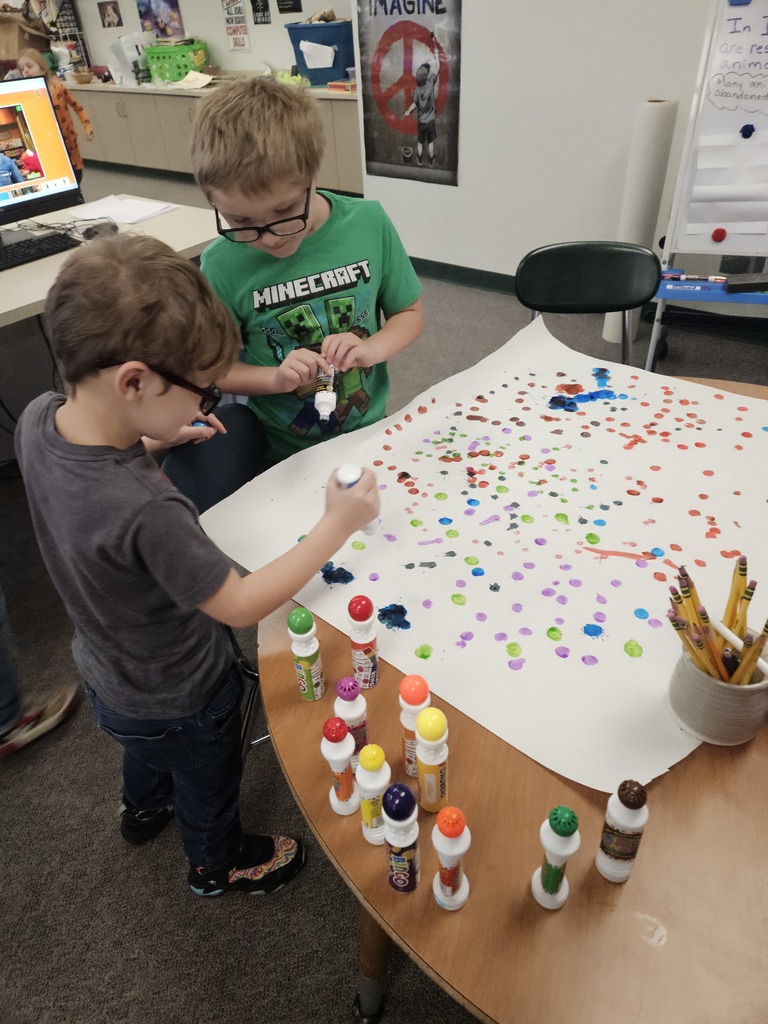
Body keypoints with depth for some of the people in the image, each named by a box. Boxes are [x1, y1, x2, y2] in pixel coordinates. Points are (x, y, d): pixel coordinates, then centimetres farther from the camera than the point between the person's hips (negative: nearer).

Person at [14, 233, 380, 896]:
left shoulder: (39, 418, -21)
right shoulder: (147, 515, -45)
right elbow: (241, 606, -32)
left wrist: (157, 439, -9)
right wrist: (336, 526, -26)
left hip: (108, 668, 7)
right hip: (181, 699, -7)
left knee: (146, 744, 39)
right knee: (208, 787, 27)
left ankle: (144, 808, 70)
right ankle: (220, 864, 57)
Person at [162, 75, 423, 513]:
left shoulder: (369, 223, -14)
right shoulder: (222, 265, -18)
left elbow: (410, 312, -1)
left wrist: (373, 348, -21)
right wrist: (275, 378, -24)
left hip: (367, 434, 1)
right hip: (278, 450, -1)